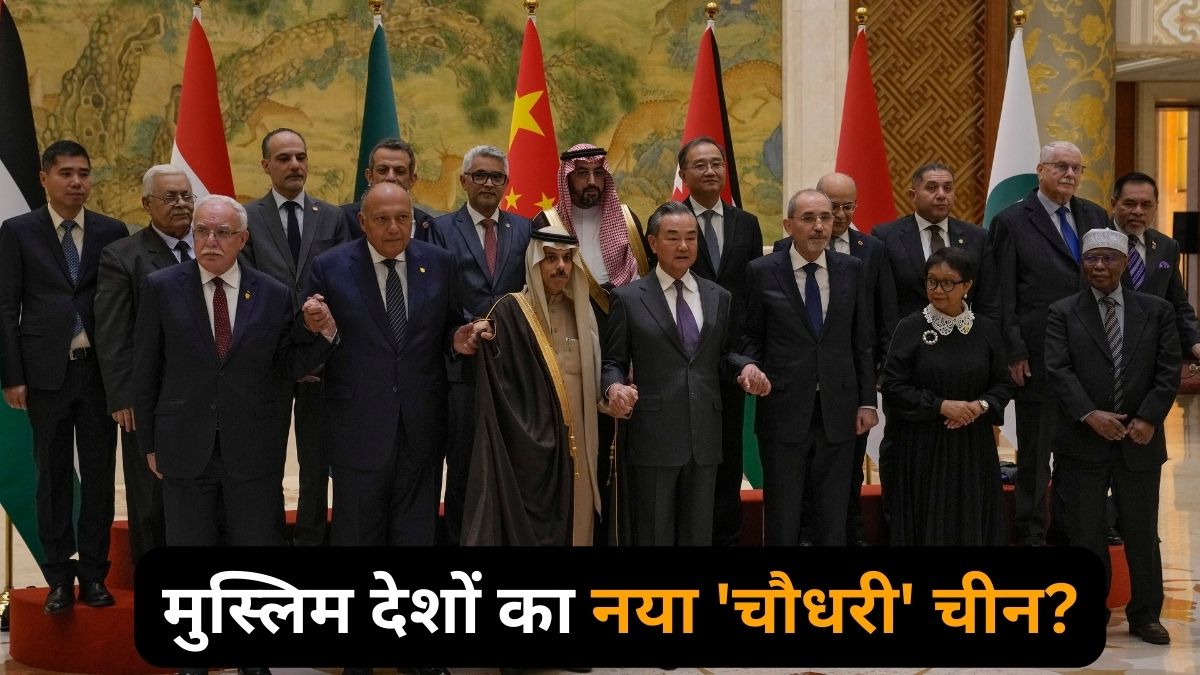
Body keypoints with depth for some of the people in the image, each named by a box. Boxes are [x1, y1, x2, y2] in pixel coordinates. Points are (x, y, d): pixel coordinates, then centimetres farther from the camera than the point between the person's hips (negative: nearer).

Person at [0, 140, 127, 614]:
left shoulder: (112, 232, 5)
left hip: (100, 370, 1)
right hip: (46, 372, -1)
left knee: (99, 475, 5)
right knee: (54, 476, 6)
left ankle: (93, 574, 14)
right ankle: (59, 577, 14)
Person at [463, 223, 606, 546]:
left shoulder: (581, 312, 12)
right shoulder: (509, 313, -7)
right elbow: (496, 388, -11)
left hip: (577, 443, 6)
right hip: (528, 445, -6)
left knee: (573, 523, 9)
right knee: (528, 529, -2)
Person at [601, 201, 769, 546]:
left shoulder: (719, 297, 11)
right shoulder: (628, 298, 1)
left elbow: (721, 355, 17)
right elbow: (612, 361, 2)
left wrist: (746, 367, -4)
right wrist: (614, 387, -19)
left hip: (704, 436, 4)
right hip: (652, 436, -3)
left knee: (698, 533, 11)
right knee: (654, 534, 5)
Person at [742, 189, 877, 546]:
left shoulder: (851, 269, 5)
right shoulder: (762, 272, -1)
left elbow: (861, 341, 7)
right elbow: (750, 336, 5)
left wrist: (867, 401, 4)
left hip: (838, 411, 2)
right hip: (784, 410, -2)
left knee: (833, 519, 9)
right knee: (783, 517, 7)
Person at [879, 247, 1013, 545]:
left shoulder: (986, 330, 3)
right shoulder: (910, 328, -6)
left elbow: (1004, 384, 8)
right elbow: (892, 385, -8)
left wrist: (981, 405, -12)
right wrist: (940, 405, -15)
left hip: (973, 447, 3)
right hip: (921, 447, -2)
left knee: (971, 525, 5)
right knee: (926, 523, 1)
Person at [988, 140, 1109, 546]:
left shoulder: (1095, 217, 12)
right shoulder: (1012, 222, -3)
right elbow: (1003, 296, -6)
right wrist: (1013, 352, -11)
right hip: (1038, 358, -4)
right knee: (1035, 453, 5)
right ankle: (1031, 532, 15)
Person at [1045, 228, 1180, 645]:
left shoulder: (1157, 311, 6)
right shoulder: (1063, 314, 2)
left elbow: (1168, 371, 1)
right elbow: (1058, 370, -8)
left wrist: (1149, 419, -11)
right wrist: (1089, 414, -19)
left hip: (1140, 441, 1)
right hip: (1083, 442, -1)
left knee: (1142, 532, 9)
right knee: (1084, 533, 5)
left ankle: (1145, 615, 22)